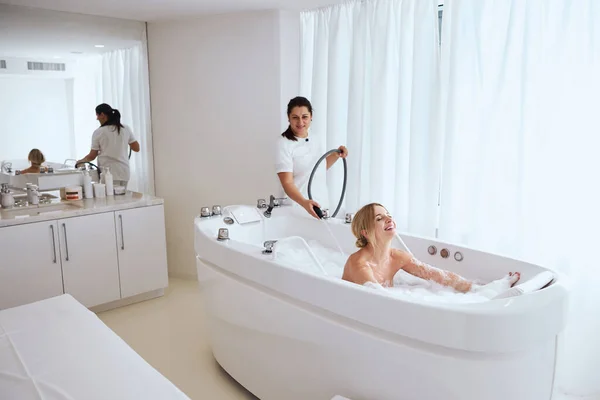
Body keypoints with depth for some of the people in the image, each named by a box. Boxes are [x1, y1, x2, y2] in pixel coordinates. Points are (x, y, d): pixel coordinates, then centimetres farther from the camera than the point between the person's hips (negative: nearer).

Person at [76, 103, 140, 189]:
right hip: (124, 172, 4)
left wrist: (80, 161, 21)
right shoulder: (126, 129, 5)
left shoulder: (98, 132, -4)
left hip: (108, 173, -4)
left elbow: (92, 156, 2)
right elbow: (136, 148, 9)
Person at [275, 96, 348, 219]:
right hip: (298, 208, -6)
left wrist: (336, 155, 8)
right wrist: (304, 202, -36)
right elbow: (287, 183, -21)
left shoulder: (315, 140, 6)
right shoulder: (284, 144, -14)